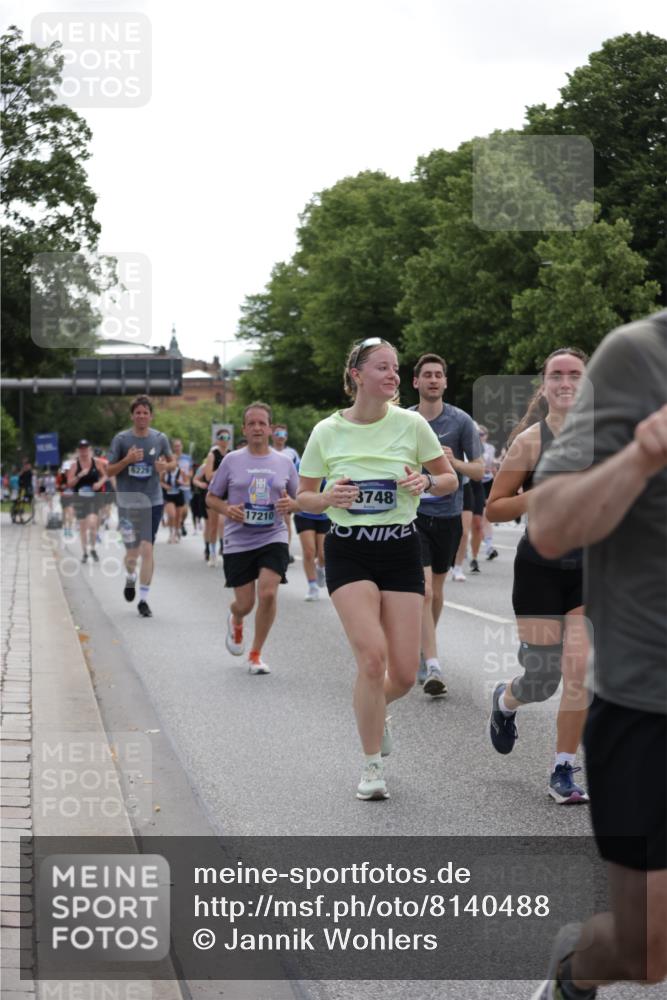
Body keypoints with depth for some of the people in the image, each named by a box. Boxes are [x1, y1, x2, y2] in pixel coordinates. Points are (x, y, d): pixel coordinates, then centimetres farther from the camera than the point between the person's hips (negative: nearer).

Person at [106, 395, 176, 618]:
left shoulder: (159, 439, 3)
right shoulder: (121, 439, -2)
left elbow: (173, 462, 16)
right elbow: (109, 471, 1)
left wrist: (165, 466, -7)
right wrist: (127, 460, -17)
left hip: (152, 501, 1)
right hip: (127, 501, 0)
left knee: (147, 549, -7)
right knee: (132, 551, 4)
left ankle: (143, 600, 0)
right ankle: (131, 577, 40)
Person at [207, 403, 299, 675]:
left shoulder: (284, 463, 5)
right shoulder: (231, 461, 1)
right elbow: (211, 498, 7)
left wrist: (291, 504, -10)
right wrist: (227, 509, -14)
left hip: (273, 539, 0)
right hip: (238, 542, 0)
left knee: (268, 593, -17)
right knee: (245, 603, 2)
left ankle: (256, 653, 2)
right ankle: (235, 621, 43)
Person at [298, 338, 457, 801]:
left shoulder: (411, 424, -2)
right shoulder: (327, 432, -2)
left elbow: (450, 478, 7)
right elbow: (304, 497, 7)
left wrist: (427, 482, -14)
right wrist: (328, 498, -15)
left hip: (401, 551, 2)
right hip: (349, 552, -1)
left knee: (404, 674, -2)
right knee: (373, 656, -19)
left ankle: (373, 710, 36)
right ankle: (373, 766, -3)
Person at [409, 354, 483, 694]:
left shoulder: (460, 421, -1)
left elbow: (479, 470, -1)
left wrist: (454, 462, -18)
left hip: (448, 514, 1)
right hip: (413, 513, -1)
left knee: (436, 591, 12)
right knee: (423, 589, -15)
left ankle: (422, 651, 34)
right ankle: (432, 666, -18)